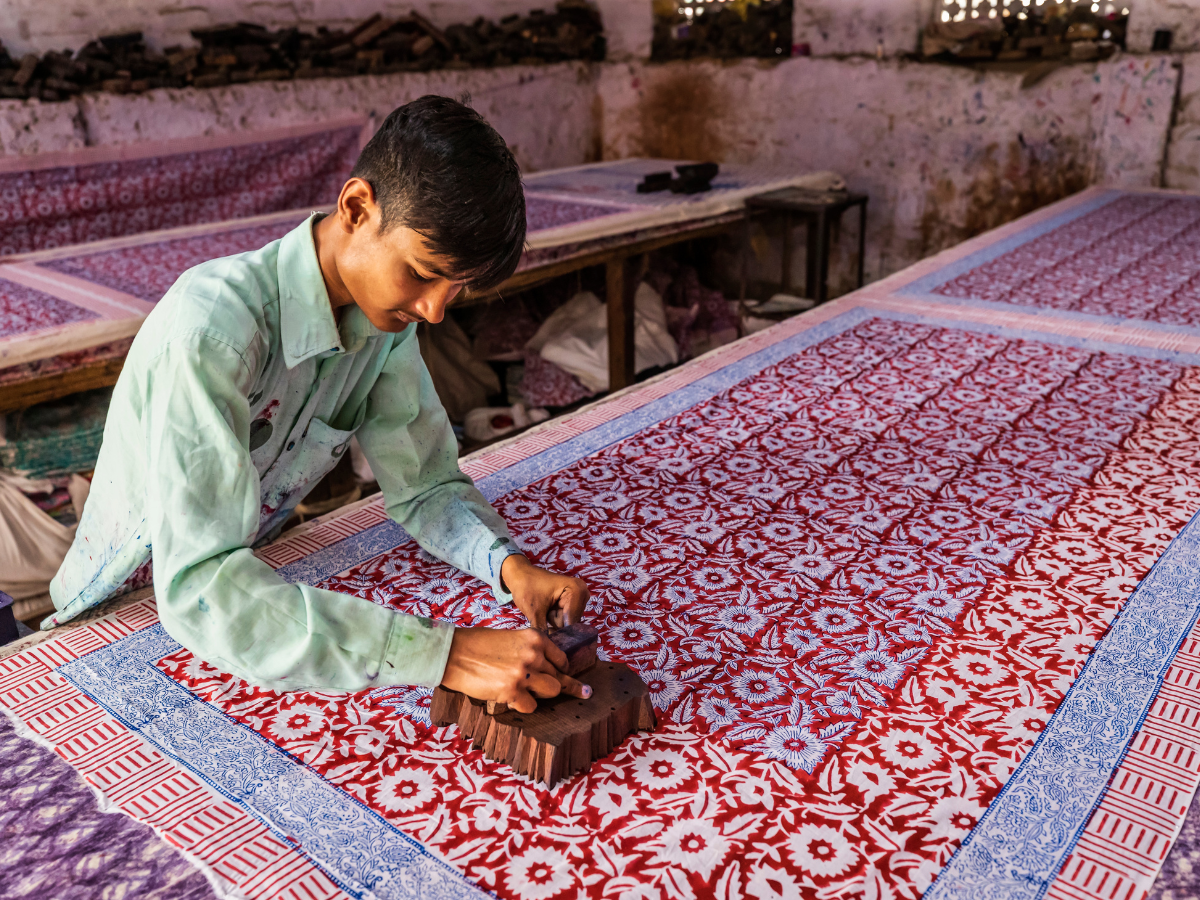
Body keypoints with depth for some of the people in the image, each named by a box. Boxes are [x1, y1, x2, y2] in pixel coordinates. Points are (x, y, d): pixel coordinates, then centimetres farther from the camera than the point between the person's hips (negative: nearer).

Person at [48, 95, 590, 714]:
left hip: (260, 588, 4)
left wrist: (508, 563, -26)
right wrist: (442, 653, -46)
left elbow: (426, 487, -4)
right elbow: (198, 589, -40)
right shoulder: (212, 326, -33)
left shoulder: (386, 312, -10)